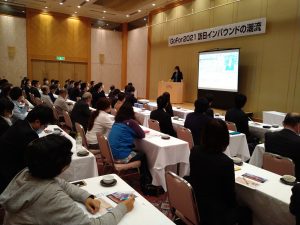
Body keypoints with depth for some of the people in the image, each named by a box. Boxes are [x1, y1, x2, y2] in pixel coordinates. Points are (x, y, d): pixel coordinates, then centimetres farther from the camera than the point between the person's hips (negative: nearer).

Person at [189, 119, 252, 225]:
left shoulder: (194, 151, -11)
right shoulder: (226, 162, -29)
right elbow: (230, 194, -14)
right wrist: (234, 206, 6)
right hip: (214, 214, -6)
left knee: (238, 206, 29)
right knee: (246, 212, 23)